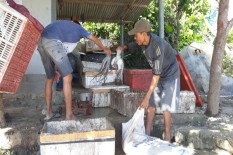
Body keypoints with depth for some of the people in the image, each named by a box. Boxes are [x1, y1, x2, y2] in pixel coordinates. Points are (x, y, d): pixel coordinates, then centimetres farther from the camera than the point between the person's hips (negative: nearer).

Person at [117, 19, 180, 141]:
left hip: (170, 75, -7)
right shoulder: (143, 41, -12)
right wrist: (123, 47, -11)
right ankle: (147, 133, 11)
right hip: (159, 75, 7)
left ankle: (167, 137, 6)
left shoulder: (158, 45, -36)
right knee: (151, 104, 4)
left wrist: (146, 97, -39)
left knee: (165, 107, -8)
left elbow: (156, 75, -38)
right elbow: (133, 46, 13)